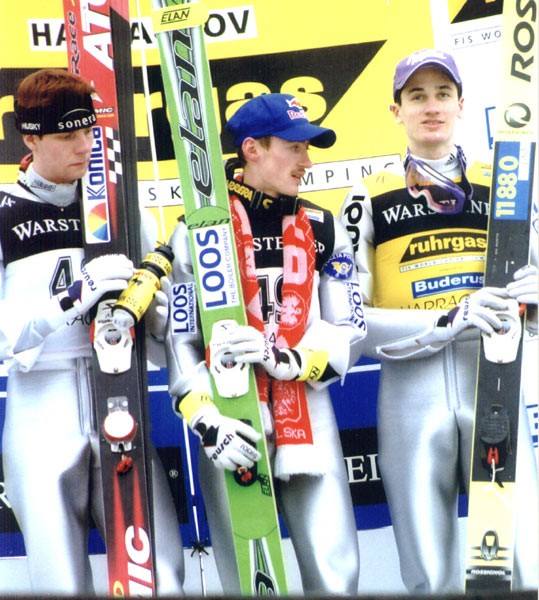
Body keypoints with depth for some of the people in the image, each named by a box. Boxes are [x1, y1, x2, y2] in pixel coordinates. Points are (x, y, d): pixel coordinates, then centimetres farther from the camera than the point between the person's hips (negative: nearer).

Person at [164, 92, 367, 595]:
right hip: (231, 421, -2)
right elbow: (179, 337, -2)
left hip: (307, 417, 2)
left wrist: (283, 357, -15)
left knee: (335, 575, -1)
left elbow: (349, 331, 3)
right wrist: (206, 420, -14)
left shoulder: (323, 230, 9)